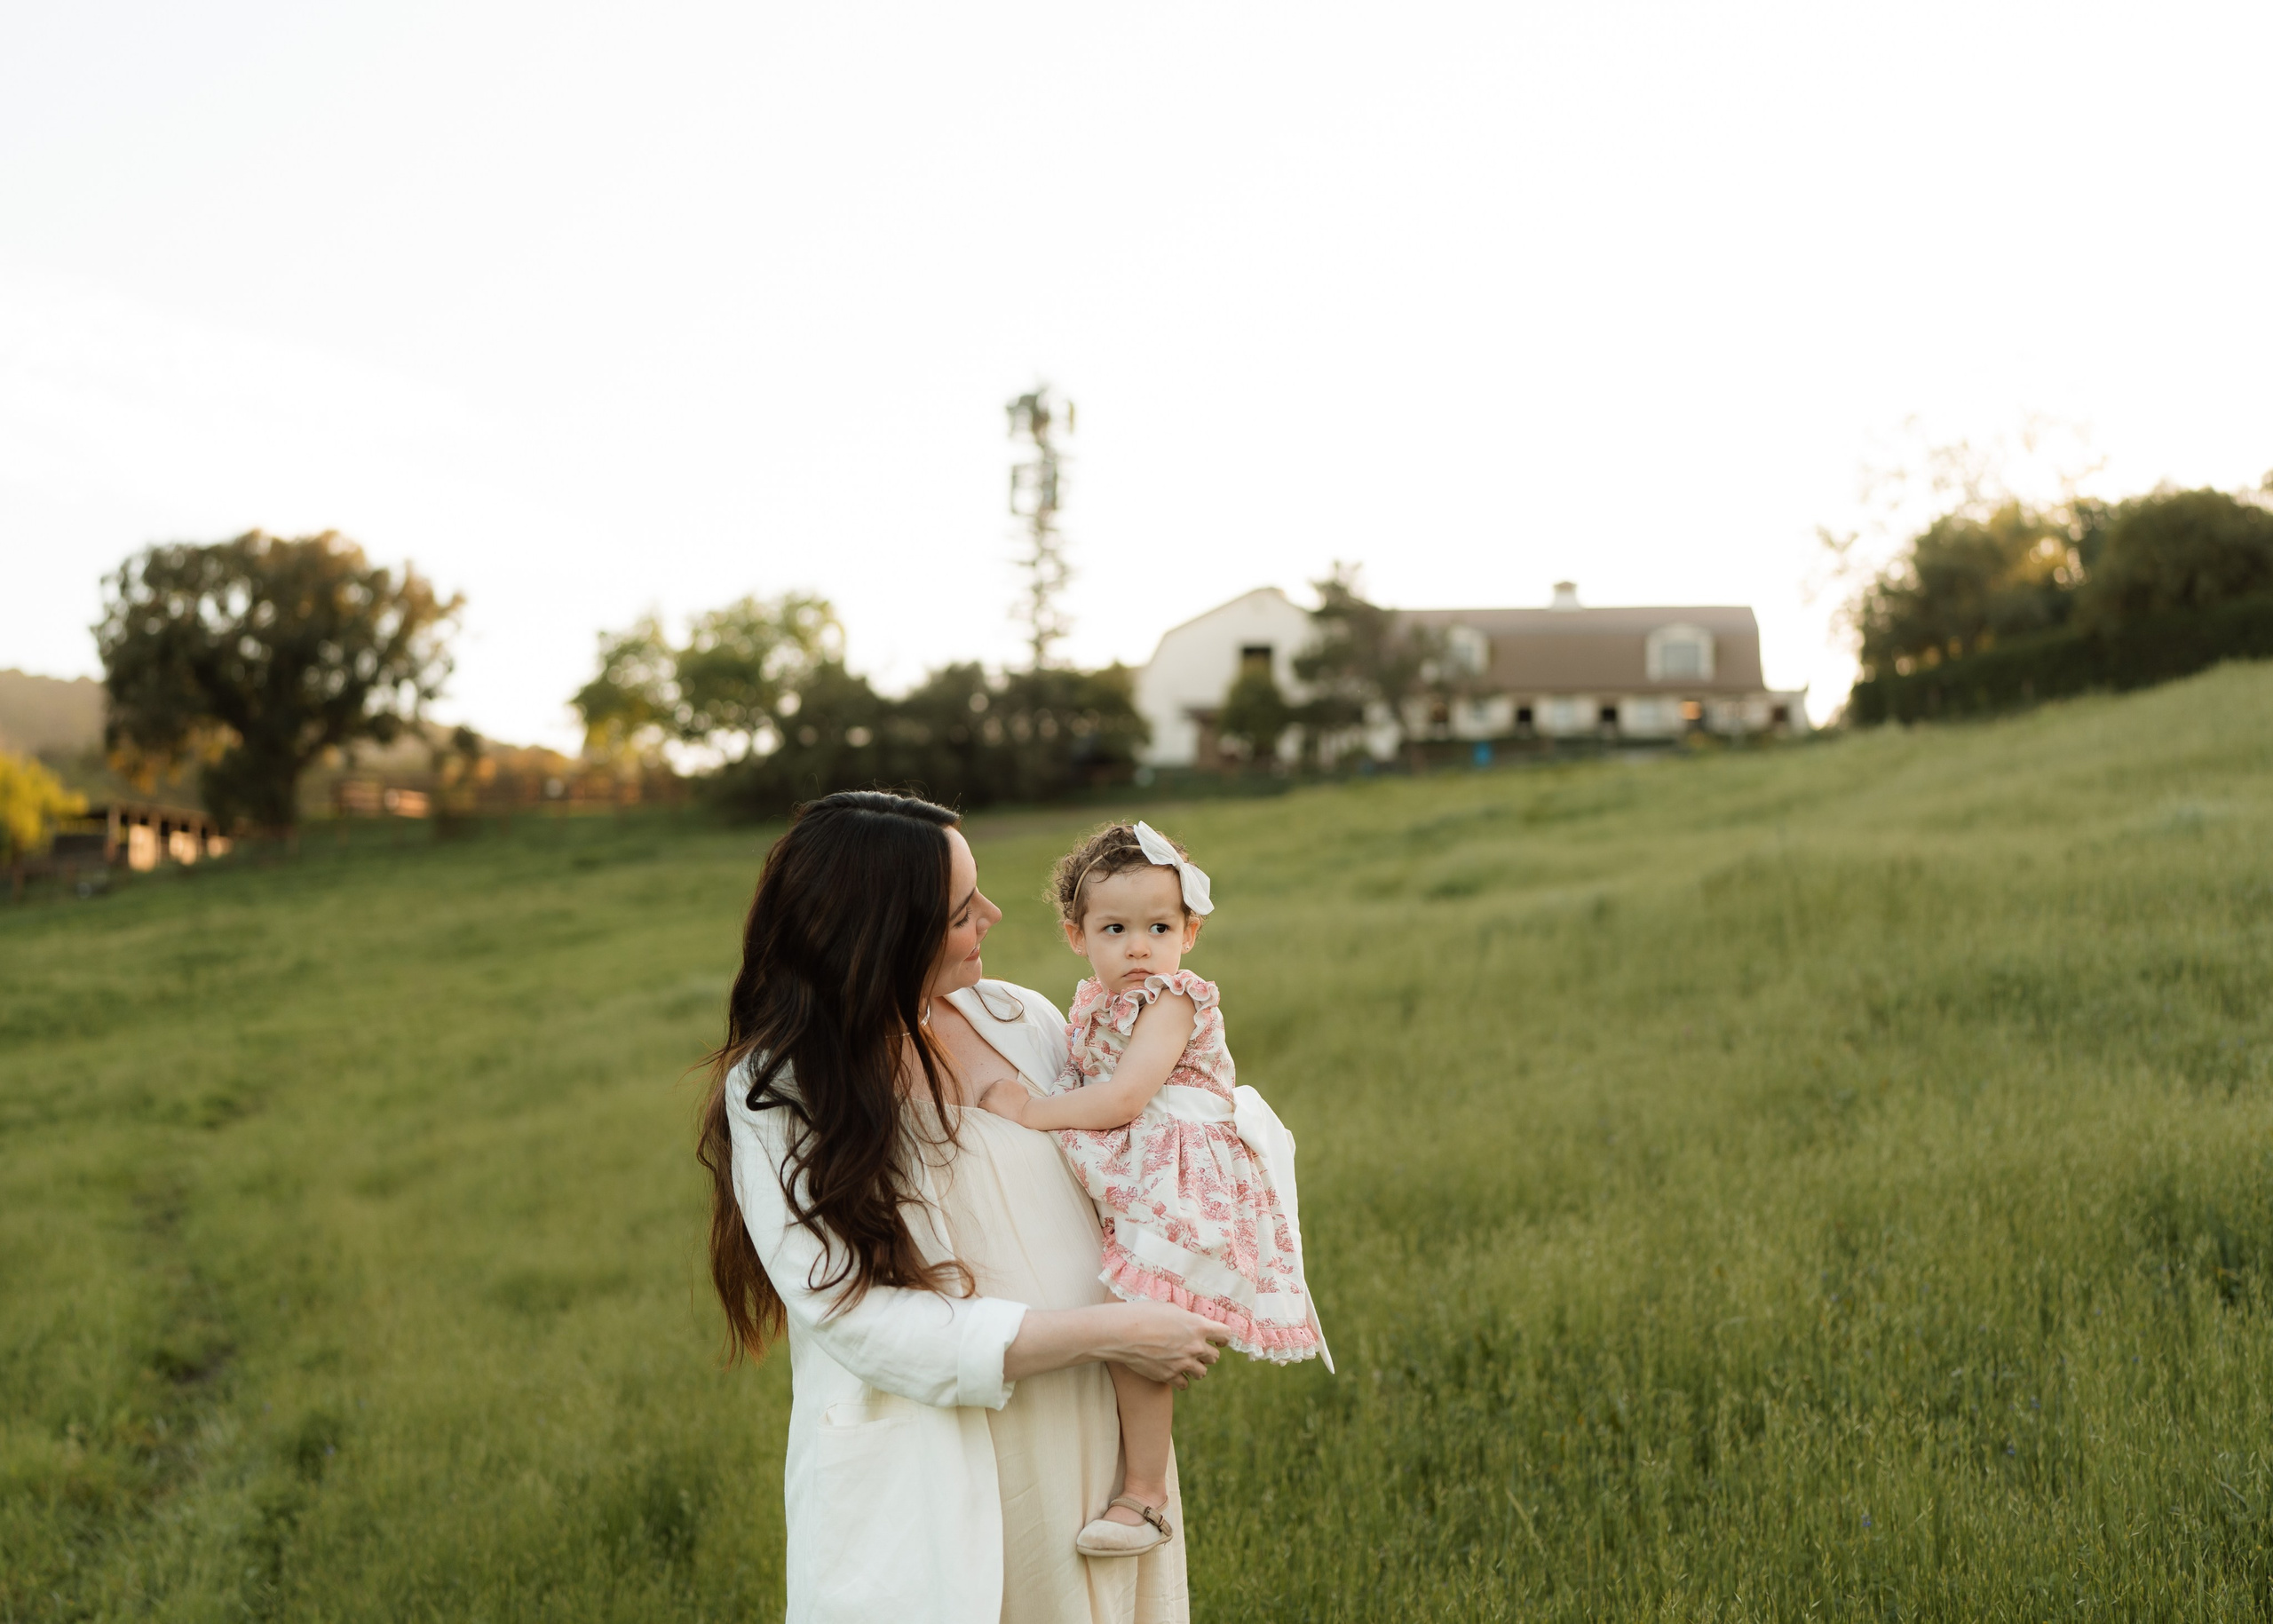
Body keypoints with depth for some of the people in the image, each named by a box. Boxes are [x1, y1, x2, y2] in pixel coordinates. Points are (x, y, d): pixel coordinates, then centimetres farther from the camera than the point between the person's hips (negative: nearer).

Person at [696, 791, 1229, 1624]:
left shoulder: (1022, 1020, 1)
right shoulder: (774, 1094, -12)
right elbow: (862, 1320, -19)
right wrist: (1107, 1333, -20)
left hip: (1087, 1451, 4)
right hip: (926, 1494, -4)